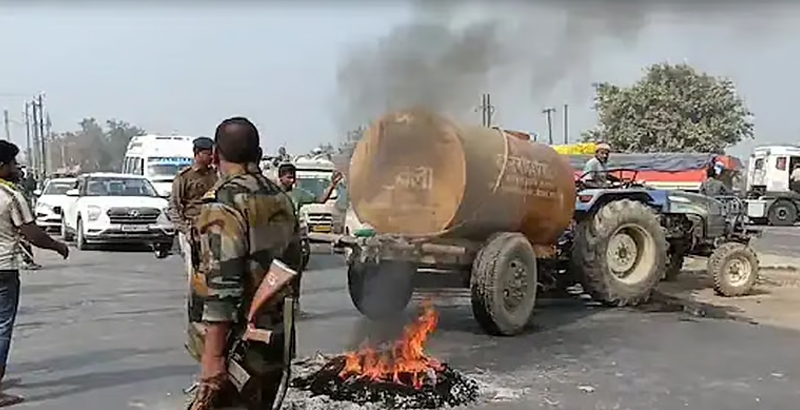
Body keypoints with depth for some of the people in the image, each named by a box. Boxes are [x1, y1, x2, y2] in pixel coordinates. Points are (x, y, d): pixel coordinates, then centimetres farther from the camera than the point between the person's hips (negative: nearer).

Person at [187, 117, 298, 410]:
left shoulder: (222, 206, -16)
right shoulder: (281, 199, 9)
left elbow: (222, 285, -22)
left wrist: (212, 356, -20)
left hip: (240, 347, -8)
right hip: (274, 342, 8)